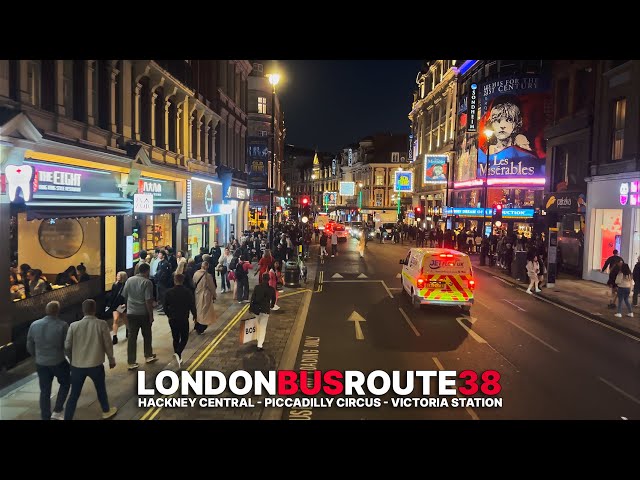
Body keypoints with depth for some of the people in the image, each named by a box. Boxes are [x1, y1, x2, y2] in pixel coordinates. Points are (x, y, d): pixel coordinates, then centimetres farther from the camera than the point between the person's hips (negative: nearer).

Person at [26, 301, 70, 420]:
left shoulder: (34, 325, -3)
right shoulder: (62, 325, -17)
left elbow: (29, 346, 7)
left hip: (41, 363, 4)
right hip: (58, 362, -4)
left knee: (45, 391, 15)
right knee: (65, 383, 20)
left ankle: (46, 417, 22)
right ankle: (57, 412, 15)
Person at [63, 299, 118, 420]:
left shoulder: (74, 326, -7)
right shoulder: (101, 324, -12)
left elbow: (67, 346, -2)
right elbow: (108, 344, -6)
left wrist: (72, 359, 17)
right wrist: (111, 359, 9)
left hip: (77, 365, 1)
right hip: (96, 365, -1)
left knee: (74, 395, 12)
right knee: (101, 389, 22)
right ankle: (106, 411, 40)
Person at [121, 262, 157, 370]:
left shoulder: (129, 280, 2)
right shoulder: (147, 282, -14)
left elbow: (124, 296, 10)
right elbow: (148, 300, -17)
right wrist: (151, 315, -10)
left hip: (131, 313, 4)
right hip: (144, 313, -4)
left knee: (132, 337, 5)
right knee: (147, 335, 16)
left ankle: (131, 362, 6)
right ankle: (148, 356, 30)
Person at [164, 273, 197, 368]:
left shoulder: (169, 292, -3)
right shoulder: (187, 292, -9)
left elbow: (165, 306, 3)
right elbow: (192, 305, -8)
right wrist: (195, 316, 8)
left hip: (172, 319, 3)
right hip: (184, 319, -2)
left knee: (175, 338, 17)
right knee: (184, 338, 6)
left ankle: (177, 355, 24)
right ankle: (178, 353, -17)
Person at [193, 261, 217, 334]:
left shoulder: (195, 274, -6)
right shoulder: (208, 275, -21)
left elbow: (193, 284, 5)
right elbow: (212, 287, -12)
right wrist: (214, 295, 3)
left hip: (197, 296, 5)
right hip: (205, 297, -5)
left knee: (198, 312, 20)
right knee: (204, 312, 7)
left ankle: (197, 328, 32)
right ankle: (201, 329, 9)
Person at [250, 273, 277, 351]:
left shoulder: (257, 287, -7)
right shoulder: (272, 289, -8)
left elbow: (253, 297, -4)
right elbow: (273, 299, 6)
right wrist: (271, 306, 25)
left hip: (257, 309, 2)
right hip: (265, 310, -2)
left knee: (257, 325, 22)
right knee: (263, 327, 3)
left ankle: (259, 341, 34)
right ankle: (260, 345, -2)